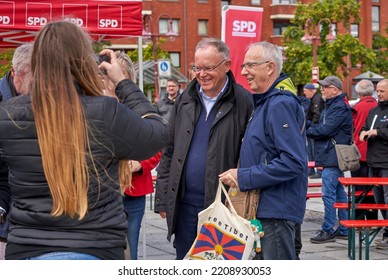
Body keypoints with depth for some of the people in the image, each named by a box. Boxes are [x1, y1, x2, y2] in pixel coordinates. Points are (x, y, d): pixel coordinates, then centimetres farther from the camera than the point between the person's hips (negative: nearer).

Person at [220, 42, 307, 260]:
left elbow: (293, 162, -24)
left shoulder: (281, 104, -16)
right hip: (265, 208, 11)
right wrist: (239, 175, 12)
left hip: (277, 211, -11)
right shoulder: (265, 102, 17)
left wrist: (244, 177, -19)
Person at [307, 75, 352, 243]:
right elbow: (322, 127, 16)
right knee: (339, 193, 13)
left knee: (328, 194, -9)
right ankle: (343, 230, 19)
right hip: (332, 158, 11)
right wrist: (311, 128, -3)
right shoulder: (331, 106, 19)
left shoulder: (339, 108, -14)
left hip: (333, 158, -11)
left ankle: (328, 231, -5)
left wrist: (307, 131, -8)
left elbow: (326, 129, -20)